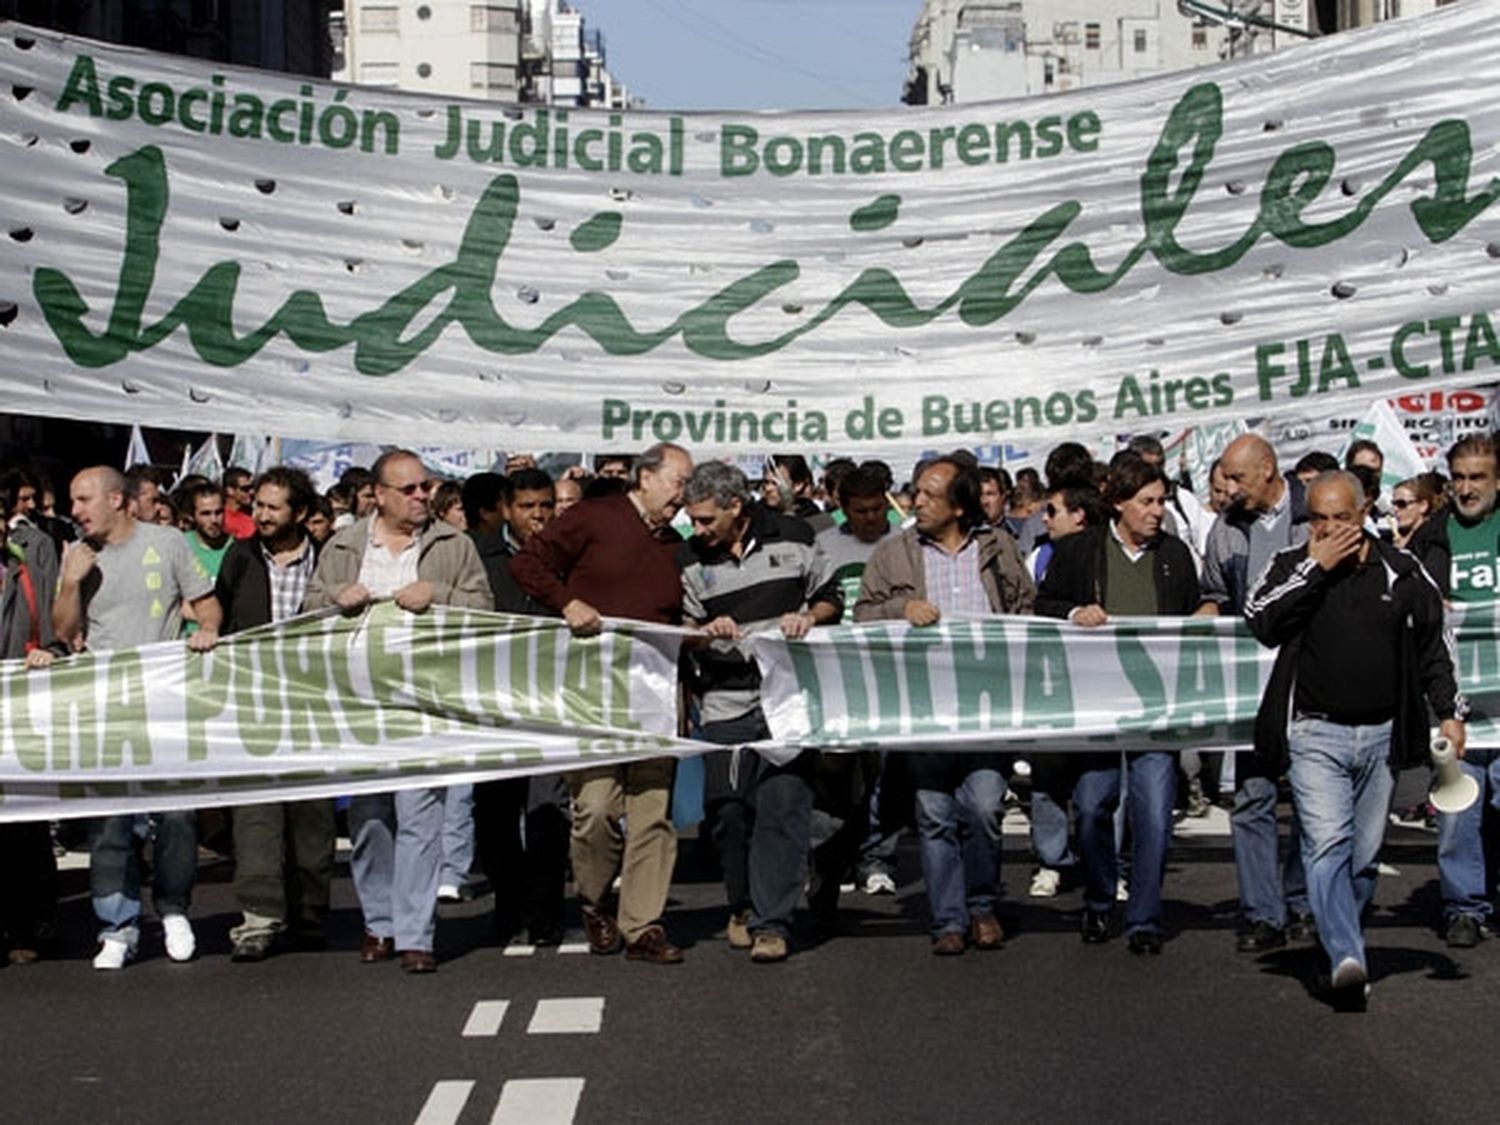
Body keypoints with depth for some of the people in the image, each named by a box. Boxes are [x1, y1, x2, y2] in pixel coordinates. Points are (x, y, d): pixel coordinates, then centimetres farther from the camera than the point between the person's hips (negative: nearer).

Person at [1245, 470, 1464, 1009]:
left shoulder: (1402, 572, 6)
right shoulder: (1292, 566, 3)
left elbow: (1435, 646, 13)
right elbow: (1260, 619, -14)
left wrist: (1450, 711, 6)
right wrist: (1315, 568, -14)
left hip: (1382, 735, 2)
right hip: (1316, 735, -2)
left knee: (1365, 853, 9)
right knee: (1327, 844, -17)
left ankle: (1342, 936, 26)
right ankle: (1347, 959, -25)